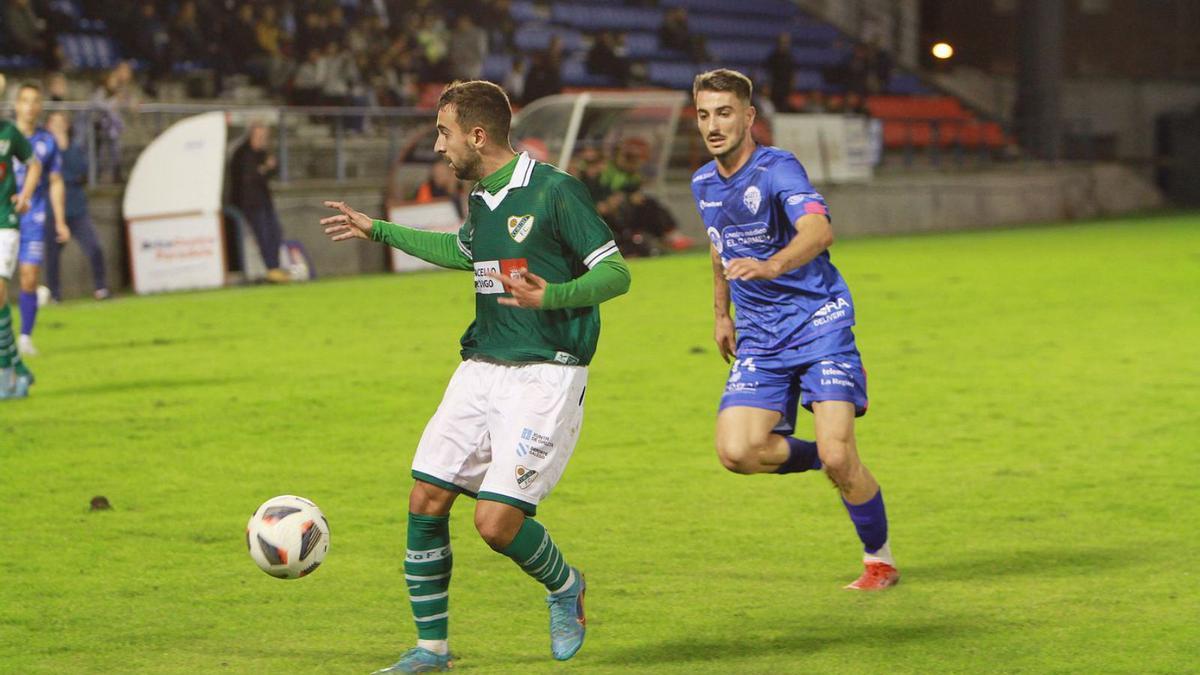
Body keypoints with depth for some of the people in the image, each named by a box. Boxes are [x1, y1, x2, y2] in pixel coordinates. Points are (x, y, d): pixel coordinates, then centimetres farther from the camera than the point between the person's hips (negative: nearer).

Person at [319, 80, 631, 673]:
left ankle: (563, 586, 18)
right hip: (480, 369, 8)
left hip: (545, 377, -8)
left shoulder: (554, 191, -13)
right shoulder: (481, 197, 11)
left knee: (496, 521, -14)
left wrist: (552, 296, -30)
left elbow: (616, 272, -13)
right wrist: (379, 231, 37)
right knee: (426, 501, 0)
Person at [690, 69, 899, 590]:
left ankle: (879, 560, 7)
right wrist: (721, 313, 32)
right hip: (760, 339, 6)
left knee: (837, 456, -16)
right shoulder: (704, 184, 9)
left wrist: (772, 265, -51)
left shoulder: (777, 169, -15)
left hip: (819, 323, -6)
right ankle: (823, 460, 15)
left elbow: (819, 232, -34)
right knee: (736, 451, -15)